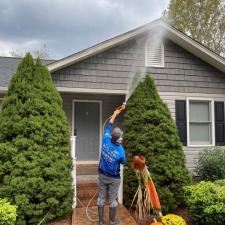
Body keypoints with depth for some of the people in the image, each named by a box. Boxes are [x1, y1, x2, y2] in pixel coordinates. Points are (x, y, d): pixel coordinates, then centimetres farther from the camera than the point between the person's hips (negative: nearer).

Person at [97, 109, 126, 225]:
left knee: (101, 198, 15)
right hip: (114, 178, -3)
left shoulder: (106, 140, -15)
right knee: (112, 200, 12)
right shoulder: (121, 150, -23)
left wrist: (115, 114, 14)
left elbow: (109, 126, 2)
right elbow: (123, 163, -2)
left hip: (102, 175, 4)